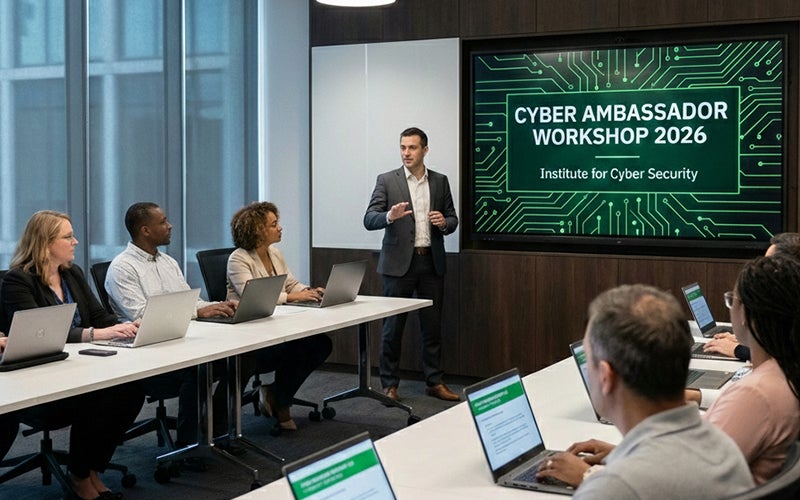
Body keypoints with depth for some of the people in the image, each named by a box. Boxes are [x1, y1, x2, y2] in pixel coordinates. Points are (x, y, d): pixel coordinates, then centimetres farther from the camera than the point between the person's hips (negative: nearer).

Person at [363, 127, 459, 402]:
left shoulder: (440, 181, 8)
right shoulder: (387, 180, -1)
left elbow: (452, 219, 12)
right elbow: (369, 219, -8)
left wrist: (444, 222, -11)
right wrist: (389, 216, -29)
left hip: (432, 262, 3)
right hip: (399, 262, -3)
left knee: (433, 325, 8)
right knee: (393, 326, 2)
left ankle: (435, 382, 17)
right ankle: (389, 384, 12)